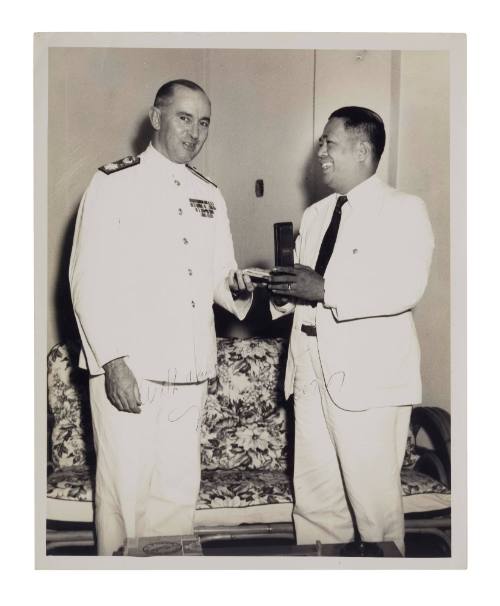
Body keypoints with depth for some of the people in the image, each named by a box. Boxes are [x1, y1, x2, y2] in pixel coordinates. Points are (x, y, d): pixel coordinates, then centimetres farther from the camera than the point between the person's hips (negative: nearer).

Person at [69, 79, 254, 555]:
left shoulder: (209, 196, 14)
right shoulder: (114, 184, -2)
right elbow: (89, 282, -7)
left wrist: (235, 290, -5)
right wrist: (114, 362, -15)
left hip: (189, 372, 5)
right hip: (128, 371, -5)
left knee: (179, 488, 12)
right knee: (124, 490, 2)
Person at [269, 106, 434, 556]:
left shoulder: (403, 210, -4)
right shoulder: (315, 215, 19)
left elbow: (405, 287, -19)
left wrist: (324, 290, -23)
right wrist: (282, 291, -3)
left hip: (369, 378, -7)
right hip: (314, 372, 7)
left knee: (374, 501, 1)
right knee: (313, 500, 14)